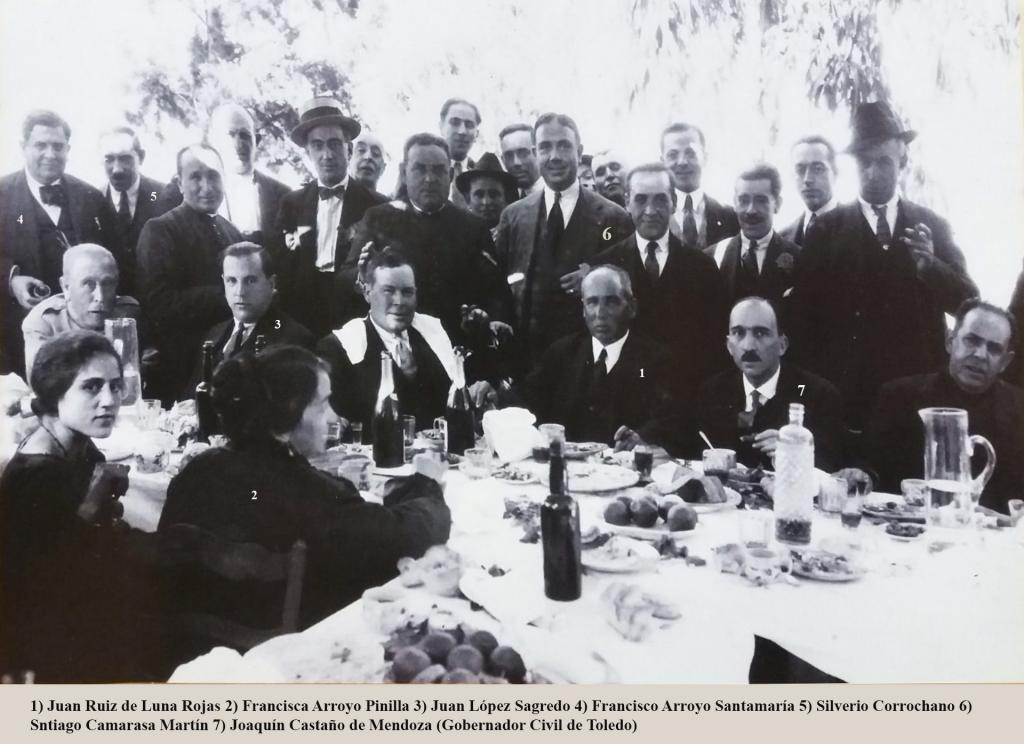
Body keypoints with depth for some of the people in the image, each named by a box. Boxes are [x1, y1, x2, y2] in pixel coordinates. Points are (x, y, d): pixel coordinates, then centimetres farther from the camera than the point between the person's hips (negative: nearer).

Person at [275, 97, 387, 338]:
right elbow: (278, 268, 6)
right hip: (301, 320, 2)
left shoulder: (376, 206, -4)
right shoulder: (292, 203, 6)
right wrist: (292, 248, -10)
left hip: (355, 321, -2)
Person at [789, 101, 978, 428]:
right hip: (847, 388, -2)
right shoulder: (827, 229, 1)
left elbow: (968, 303, 2)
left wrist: (929, 264, -16)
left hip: (919, 385, 2)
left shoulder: (932, 225, 7)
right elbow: (803, 313, -2)